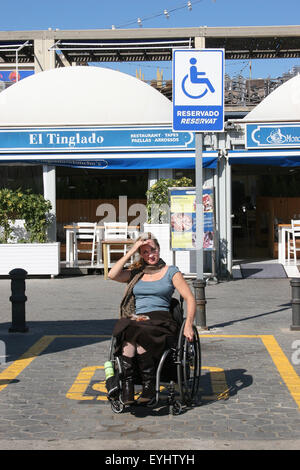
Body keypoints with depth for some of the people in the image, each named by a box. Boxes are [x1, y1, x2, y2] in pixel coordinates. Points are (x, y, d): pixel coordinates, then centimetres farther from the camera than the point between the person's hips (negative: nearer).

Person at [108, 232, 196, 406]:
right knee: (128, 339, -35)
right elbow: (112, 275, 3)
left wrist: (188, 325, -8)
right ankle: (127, 388, -34)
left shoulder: (171, 272, 14)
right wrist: (130, 252, 6)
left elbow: (190, 299, 7)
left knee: (140, 336, -37)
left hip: (161, 320, -2)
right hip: (136, 319, 2)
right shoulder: (136, 273, 22)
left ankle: (149, 385, -27)